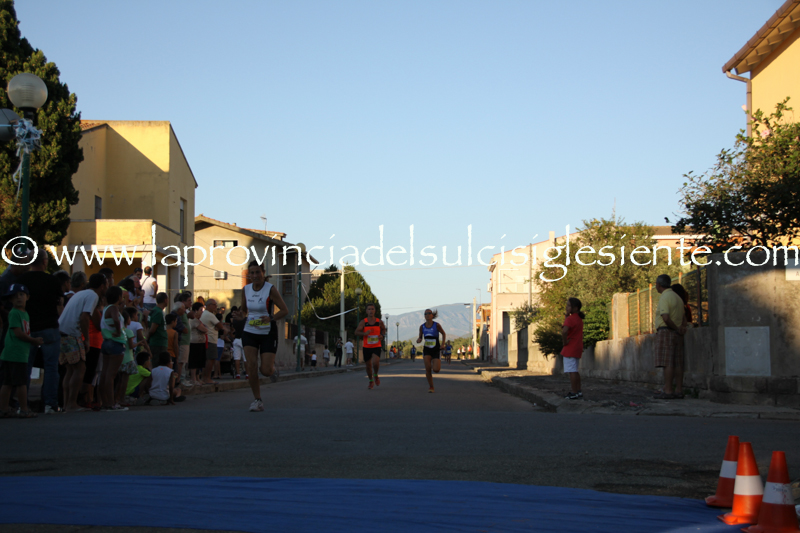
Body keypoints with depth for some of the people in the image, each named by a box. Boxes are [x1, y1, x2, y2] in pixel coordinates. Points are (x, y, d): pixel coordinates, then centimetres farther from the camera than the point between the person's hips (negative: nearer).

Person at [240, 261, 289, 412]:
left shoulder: (271, 289, -13)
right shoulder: (245, 289, 1)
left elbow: (285, 310, -11)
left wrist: (271, 318, -28)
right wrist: (241, 314, -7)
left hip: (268, 333, -3)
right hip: (249, 332, 3)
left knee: (266, 370, -8)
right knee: (251, 366, -12)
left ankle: (273, 368, 31)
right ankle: (257, 400, 1)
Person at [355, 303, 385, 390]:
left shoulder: (379, 322, -1)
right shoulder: (363, 322, -5)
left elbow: (383, 329, 18)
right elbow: (356, 332, -7)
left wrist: (382, 335, -3)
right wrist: (365, 333, -24)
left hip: (376, 347, -1)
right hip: (366, 347, 1)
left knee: (375, 362, -24)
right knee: (368, 365, 8)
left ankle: (375, 376, 7)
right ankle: (371, 381, 31)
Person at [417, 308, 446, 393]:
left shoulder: (437, 325, -9)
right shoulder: (422, 327, -1)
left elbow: (444, 334, 6)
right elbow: (420, 337, 11)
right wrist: (418, 340, -12)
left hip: (436, 350, -2)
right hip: (427, 350, 2)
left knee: (436, 370, -13)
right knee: (427, 368, -15)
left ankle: (436, 364, 27)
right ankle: (431, 386, 2)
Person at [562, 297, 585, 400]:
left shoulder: (570, 318, -16)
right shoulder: (579, 319, 13)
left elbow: (564, 331, -33)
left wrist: (564, 342, -18)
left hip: (570, 349, -9)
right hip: (578, 348, 9)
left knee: (571, 371, -7)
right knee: (574, 371, 17)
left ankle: (574, 393, -8)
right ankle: (578, 391, 19)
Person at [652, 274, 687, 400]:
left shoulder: (664, 297, -11)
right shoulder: (677, 297, 19)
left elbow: (666, 318, -20)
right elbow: (683, 316, 18)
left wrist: (677, 329, -9)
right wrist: (682, 327, 2)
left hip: (666, 331, -9)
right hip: (677, 335, 9)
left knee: (667, 363, -11)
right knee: (677, 363, 6)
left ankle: (668, 391, -14)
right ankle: (678, 390, 4)